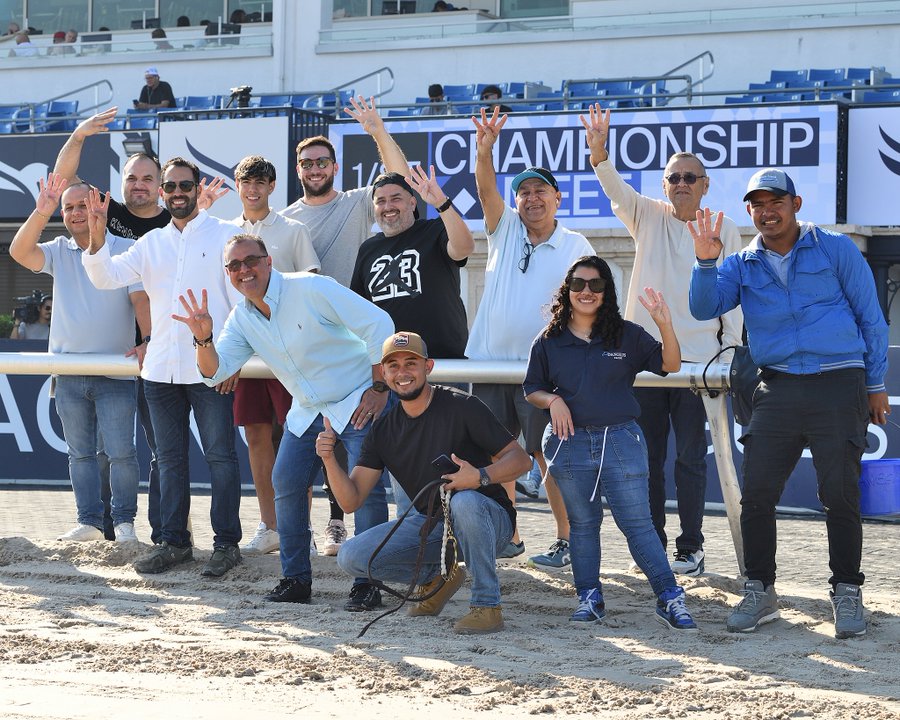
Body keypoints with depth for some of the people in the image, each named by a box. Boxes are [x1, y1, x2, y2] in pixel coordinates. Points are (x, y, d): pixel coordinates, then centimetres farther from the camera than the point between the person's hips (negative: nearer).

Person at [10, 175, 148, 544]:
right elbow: (19, 252, -8)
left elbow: (140, 299, -7)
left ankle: (124, 523, 4)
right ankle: (89, 522, 14)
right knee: (79, 452, 8)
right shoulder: (58, 251, 9)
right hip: (69, 374, 4)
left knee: (121, 452, -5)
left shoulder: (124, 250, -1)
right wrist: (41, 212, -20)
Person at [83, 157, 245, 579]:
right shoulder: (151, 243, 14)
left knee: (219, 455, -3)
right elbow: (106, 277, 5)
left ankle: (226, 543, 2)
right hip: (161, 368, 5)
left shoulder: (225, 235, 1)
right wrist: (95, 238, -13)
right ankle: (174, 541, 16)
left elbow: (244, 299, -2)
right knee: (170, 459, 10)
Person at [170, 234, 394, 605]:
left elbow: (378, 323, -19)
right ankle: (296, 579, 12)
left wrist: (379, 388, -19)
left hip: (357, 406, -7)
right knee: (286, 486, 0)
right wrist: (204, 338, -23)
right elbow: (213, 373, -2)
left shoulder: (310, 289, -18)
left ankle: (368, 584, -7)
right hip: (307, 413, 7)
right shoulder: (241, 319, 3)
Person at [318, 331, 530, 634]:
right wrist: (330, 460, -21)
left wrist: (481, 477, -34)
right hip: (430, 526, 5)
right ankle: (437, 575, 11)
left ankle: (487, 606, -26)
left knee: (465, 500, -40)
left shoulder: (461, 407, -13)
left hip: (489, 520, -5)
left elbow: (520, 459, -14)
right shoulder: (384, 429, 2)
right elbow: (351, 499, -3)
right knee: (350, 557, -12)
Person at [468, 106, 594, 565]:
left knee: (549, 456, -4)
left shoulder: (575, 247, 4)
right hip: (490, 361, 4)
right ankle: (508, 537, 17)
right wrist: (484, 150, -23)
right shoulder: (505, 230, 9)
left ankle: (566, 539, 4)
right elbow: (486, 189, -6)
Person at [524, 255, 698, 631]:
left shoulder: (627, 335, 4)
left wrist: (665, 325, -20)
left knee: (637, 522, -6)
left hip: (620, 441, -2)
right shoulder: (549, 342, 7)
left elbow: (670, 365, -4)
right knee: (583, 524, 8)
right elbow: (532, 390, 14)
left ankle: (669, 599, -4)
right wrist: (553, 400, -8)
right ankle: (589, 598, 16)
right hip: (570, 443, 2)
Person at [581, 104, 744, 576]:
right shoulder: (648, 217, 8)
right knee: (647, 456, 5)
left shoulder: (723, 230, 5)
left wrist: (731, 351, -3)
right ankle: (652, 545, 13)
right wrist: (599, 152, -30)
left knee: (690, 457, -2)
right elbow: (615, 189, -10)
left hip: (696, 357, -2)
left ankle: (690, 547, 5)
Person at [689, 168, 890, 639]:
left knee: (840, 494, -5)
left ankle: (847, 595, 5)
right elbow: (704, 309, -3)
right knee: (757, 491, -3)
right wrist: (705, 261, -19)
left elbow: (871, 317, 6)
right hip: (777, 388, 3)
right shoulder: (742, 266, 11)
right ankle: (759, 592, 8)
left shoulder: (835, 250, 3)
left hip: (837, 386, -3)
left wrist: (875, 386, 6)